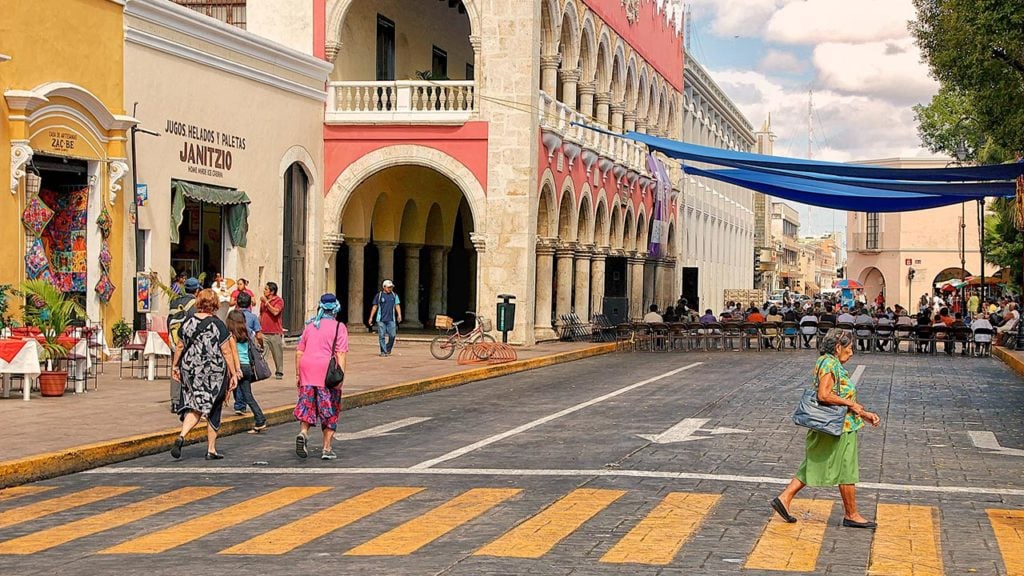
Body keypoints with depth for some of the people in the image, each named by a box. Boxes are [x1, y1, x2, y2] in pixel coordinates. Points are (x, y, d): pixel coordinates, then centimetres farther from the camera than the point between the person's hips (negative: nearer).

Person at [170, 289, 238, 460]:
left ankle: (181, 437, -17)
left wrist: (175, 365, 25)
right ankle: (211, 450, 14)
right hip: (214, 371, -3)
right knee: (213, 410, 9)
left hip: (190, 370, 3)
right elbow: (226, 352, -9)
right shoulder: (217, 324, -10)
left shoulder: (188, 323, 2)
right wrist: (233, 373, -3)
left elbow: (180, 347, 11)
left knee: (194, 407, 9)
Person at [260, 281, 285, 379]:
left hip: (275, 333, -4)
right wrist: (258, 326, 16)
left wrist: (266, 302, -15)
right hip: (263, 332, 4)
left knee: (278, 354, 5)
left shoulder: (279, 300, -4)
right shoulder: (263, 300, 14)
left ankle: (279, 372, 18)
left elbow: (275, 312, -20)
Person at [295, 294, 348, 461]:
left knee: (306, 405, 10)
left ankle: (303, 433, -17)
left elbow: (299, 352, 14)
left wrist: (298, 375, 18)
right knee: (330, 411, 6)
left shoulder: (310, 326, 15)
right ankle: (326, 449, 7)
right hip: (327, 371, -3)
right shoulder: (339, 327, 1)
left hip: (307, 369, 4)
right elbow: (341, 353, -9)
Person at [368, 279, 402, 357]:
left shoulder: (394, 295, 11)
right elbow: (375, 307, 8)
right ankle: (383, 352, 4)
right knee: (381, 336, -3)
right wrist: (371, 317, 6)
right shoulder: (379, 295, 5)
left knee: (392, 335, -5)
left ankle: (388, 349, 16)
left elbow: (397, 305, 6)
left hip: (391, 319, 1)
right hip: (381, 320, -1)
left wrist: (399, 315, -10)